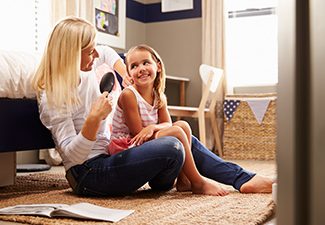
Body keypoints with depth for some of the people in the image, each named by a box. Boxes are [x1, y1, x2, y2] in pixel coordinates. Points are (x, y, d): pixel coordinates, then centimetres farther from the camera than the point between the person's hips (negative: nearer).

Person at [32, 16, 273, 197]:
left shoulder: (85, 71, 4)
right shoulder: (52, 98, -19)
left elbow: (106, 54, 27)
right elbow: (72, 155, -24)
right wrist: (94, 118, -36)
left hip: (107, 156, 10)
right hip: (87, 173, -9)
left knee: (189, 141, 5)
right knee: (171, 147, -27)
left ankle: (244, 179, 6)